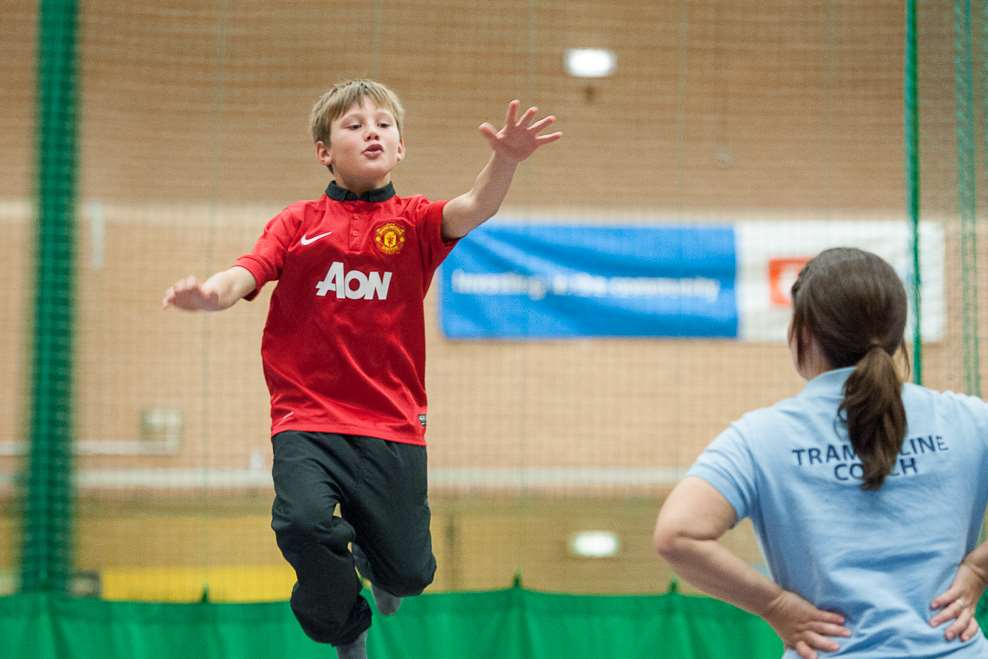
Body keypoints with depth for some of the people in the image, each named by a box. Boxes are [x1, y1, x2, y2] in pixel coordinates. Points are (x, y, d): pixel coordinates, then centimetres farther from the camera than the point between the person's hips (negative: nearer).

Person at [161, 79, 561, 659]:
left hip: (391, 424, 1)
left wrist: (506, 161, -35)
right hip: (307, 419, -1)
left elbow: (475, 210, -13)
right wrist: (210, 293, -31)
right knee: (302, 522, -27)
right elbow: (246, 275, -6)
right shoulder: (298, 223, 6)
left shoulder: (414, 221, 6)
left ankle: (373, 555, 42)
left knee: (409, 575, 0)